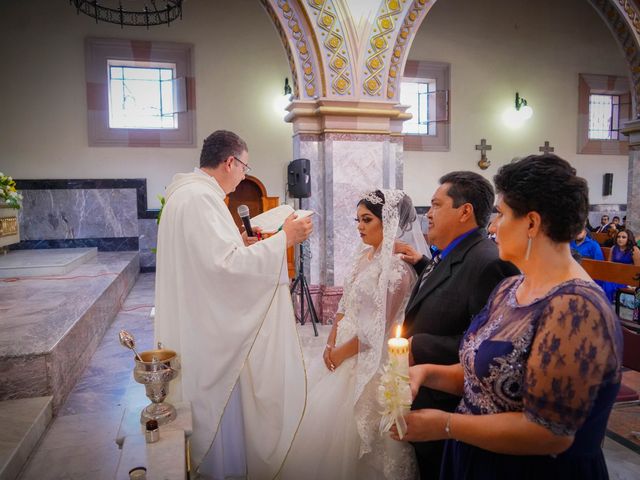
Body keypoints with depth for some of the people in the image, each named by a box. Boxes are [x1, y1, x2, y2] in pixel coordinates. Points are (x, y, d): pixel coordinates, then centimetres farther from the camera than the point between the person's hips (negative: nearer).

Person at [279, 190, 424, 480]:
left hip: (368, 361, -8)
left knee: (337, 424, 3)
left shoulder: (396, 266, -19)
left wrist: (341, 353, -11)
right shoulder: (364, 256, 6)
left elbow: (379, 328, -19)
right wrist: (331, 343, -2)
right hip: (343, 351, 8)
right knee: (326, 415, 17)